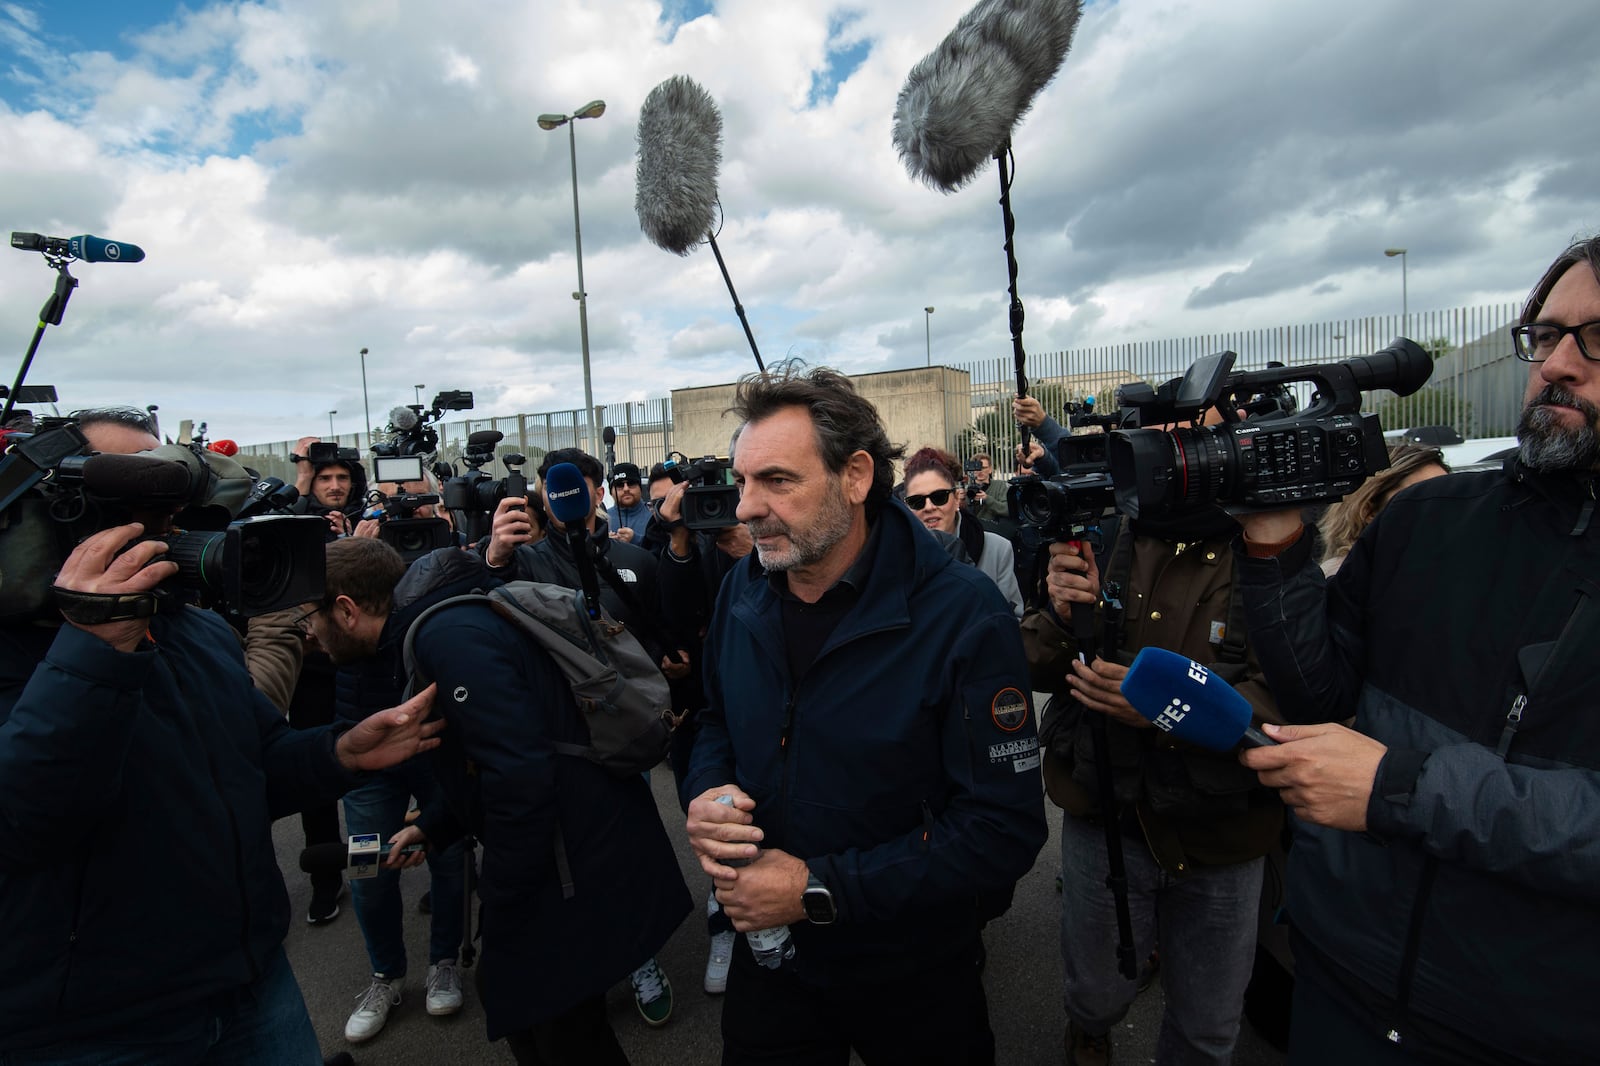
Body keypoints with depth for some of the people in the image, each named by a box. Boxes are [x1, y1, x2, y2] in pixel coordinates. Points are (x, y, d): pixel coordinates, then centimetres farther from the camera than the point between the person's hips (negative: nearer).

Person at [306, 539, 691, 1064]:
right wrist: (431, 828, 17)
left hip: (583, 871, -9)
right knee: (506, 992, 24)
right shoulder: (439, 621, 11)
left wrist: (499, 914, -15)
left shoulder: (447, 636, -21)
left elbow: (521, 778, -27)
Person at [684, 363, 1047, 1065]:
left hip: (912, 979, -3)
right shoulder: (743, 592, -7)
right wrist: (705, 794, -14)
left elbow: (1004, 830, -25)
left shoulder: (962, 614, -25)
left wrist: (819, 889, -26)